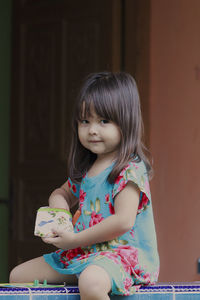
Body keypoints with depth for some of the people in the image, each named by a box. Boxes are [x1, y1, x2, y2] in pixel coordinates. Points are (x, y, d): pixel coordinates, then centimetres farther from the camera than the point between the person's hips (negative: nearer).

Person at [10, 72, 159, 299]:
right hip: (81, 254, 9)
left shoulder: (130, 170, -13)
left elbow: (123, 221, -23)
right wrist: (58, 205, 5)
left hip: (123, 252, -9)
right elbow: (64, 193, 32)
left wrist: (75, 240, -17)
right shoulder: (84, 168, 14)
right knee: (18, 276, 9)